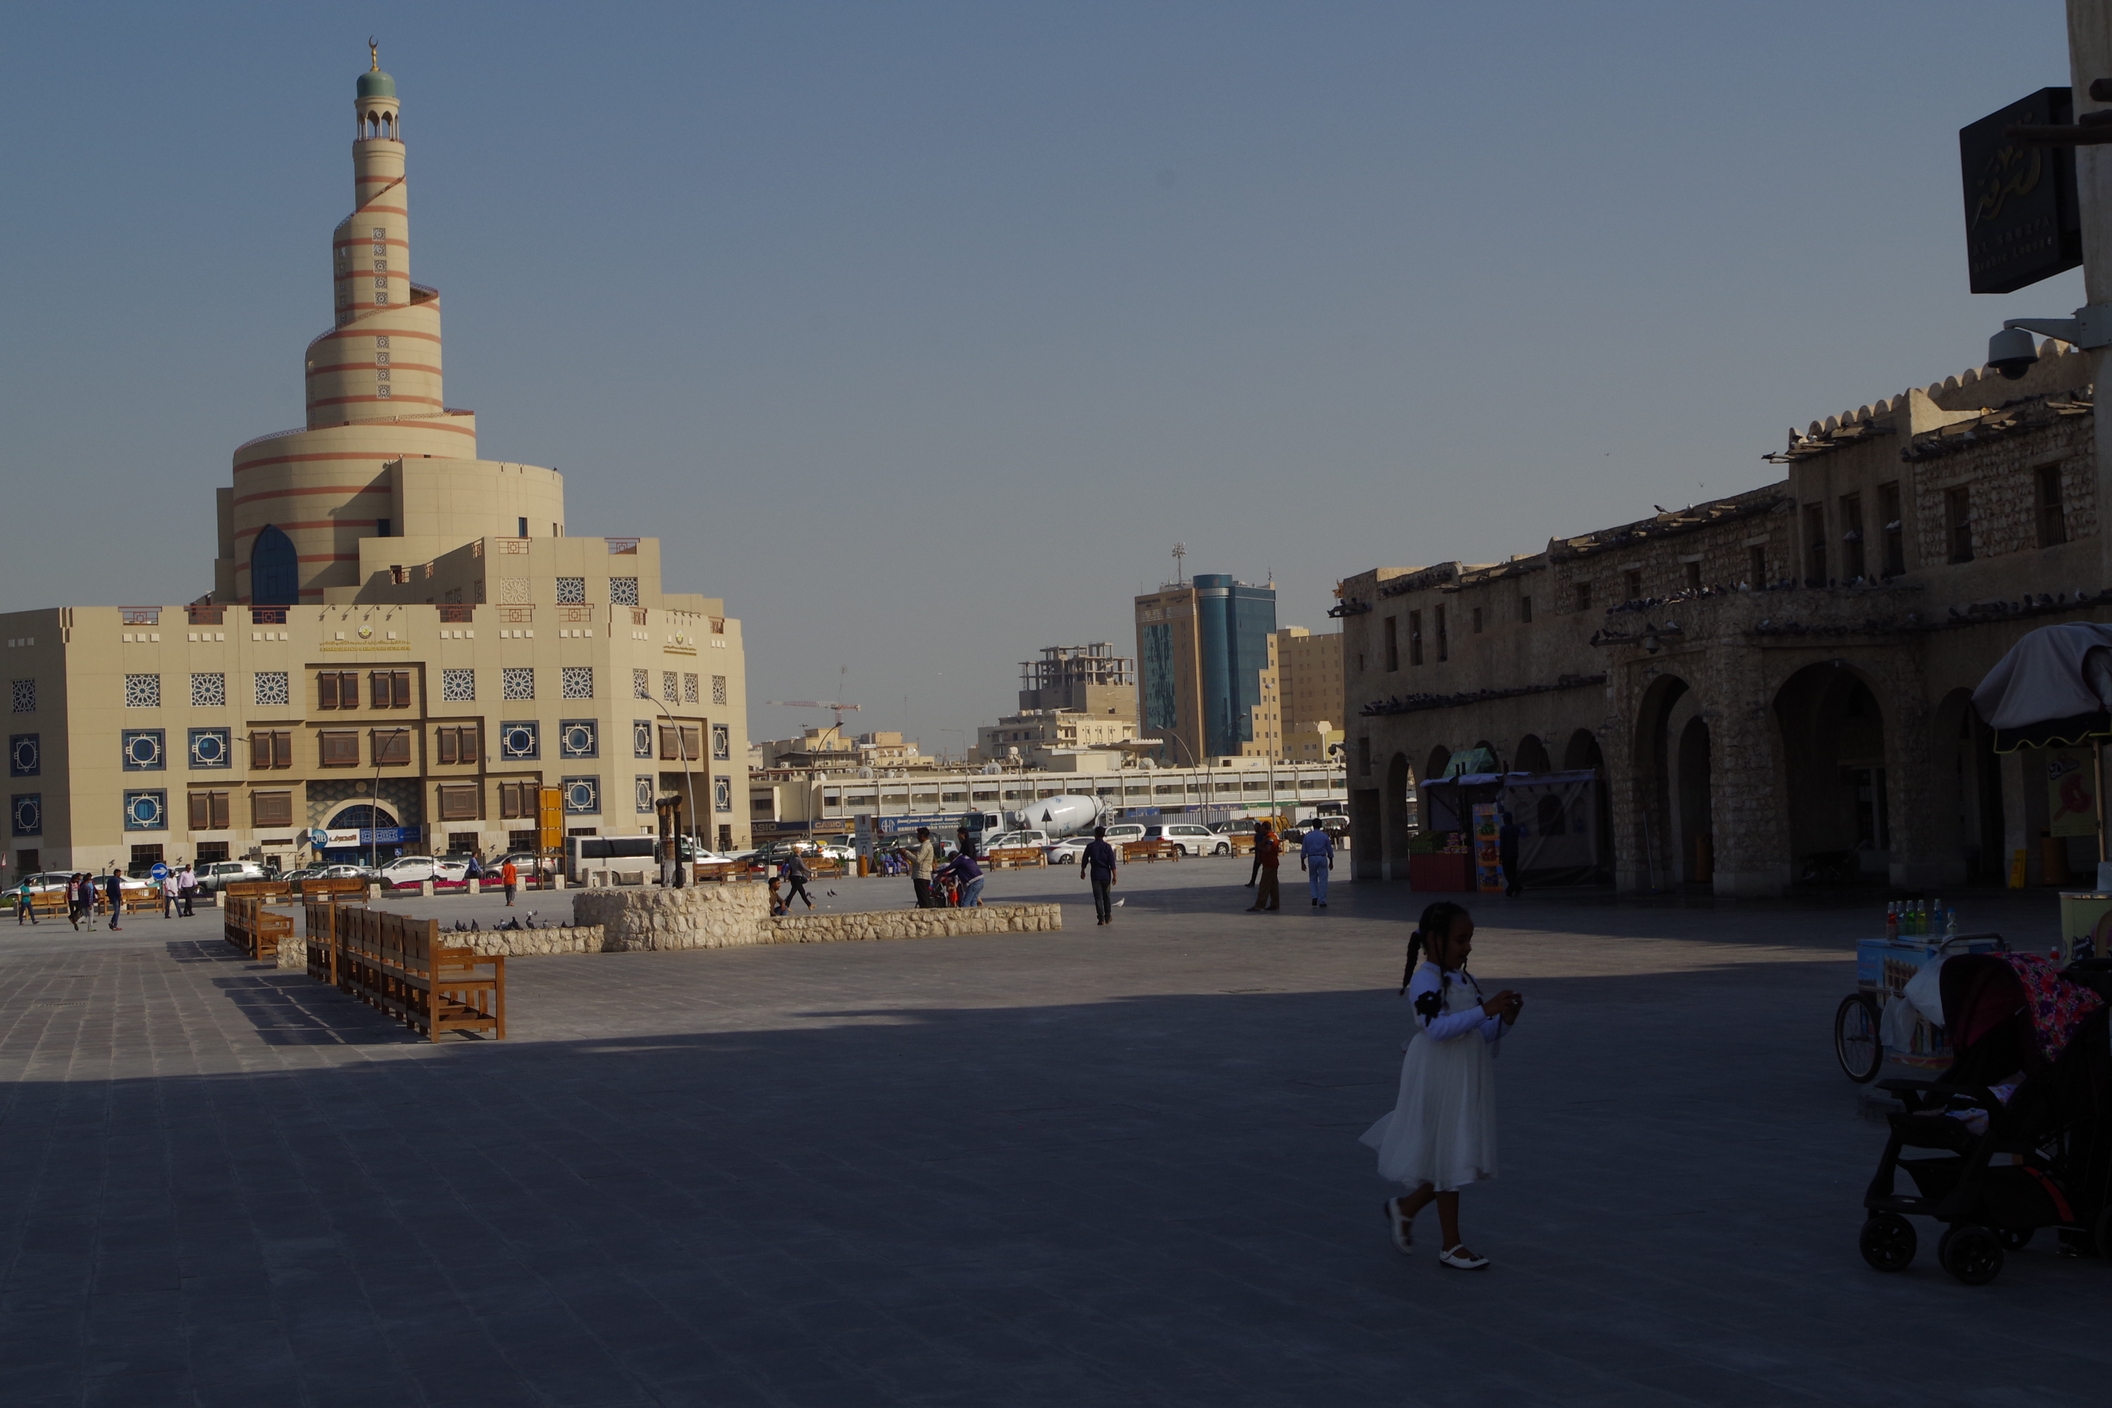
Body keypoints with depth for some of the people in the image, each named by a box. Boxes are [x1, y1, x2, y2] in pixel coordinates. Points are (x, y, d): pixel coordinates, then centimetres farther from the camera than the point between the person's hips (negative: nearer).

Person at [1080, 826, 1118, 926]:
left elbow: (1084, 860, 5)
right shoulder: (1107, 847, -4)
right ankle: (1108, 917, 18)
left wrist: (1082, 871, 20)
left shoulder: (1090, 846, -3)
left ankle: (1101, 918, -4)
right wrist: (1114, 875, -3)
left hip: (1095, 875, -1)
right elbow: (1112, 862, -7)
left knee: (1098, 897, 0)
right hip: (1106, 875, 1)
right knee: (1107, 896, 14)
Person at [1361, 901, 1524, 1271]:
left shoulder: (1464, 981, 13)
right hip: (1438, 1082, -8)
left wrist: (1505, 1019, -4)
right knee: (1448, 1159, 0)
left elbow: (1482, 1035, 16)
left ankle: (1404, 1208, 32)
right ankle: (1451, 1246, 11)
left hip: (1467, 1081, 8)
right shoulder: (1426, 980, -14)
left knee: (1459, 1157, 12)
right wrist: (1485, 1010, -31)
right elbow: (1437, 1028, -28)